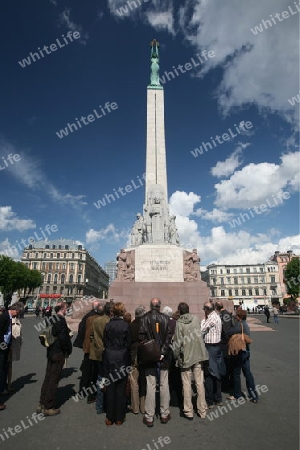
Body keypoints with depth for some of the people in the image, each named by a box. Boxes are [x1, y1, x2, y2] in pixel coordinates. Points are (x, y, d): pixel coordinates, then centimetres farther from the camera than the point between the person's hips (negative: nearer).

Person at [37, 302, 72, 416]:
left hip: (50, 352, 8)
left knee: (48, 378, 19)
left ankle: (42, 404, 30)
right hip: (59, 353, -8)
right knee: (54, 380, 4)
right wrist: (67, 351, -11)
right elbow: (63, 337, -26)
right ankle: (48, 407, 16)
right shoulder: (61, 320, -21)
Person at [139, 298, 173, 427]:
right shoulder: (165, 318, -3)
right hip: (163, 357, 1)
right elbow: (169, 336, -8)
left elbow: (141, 336, -12)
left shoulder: (144, 318, -7)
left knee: (150, 386, 7)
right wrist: (163, 352, -8)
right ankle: (164, 414, 24)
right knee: (164, 385, 14)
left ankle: (149, 417, 15)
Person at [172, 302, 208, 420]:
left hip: (186, 357, -4)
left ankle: (188, 412, 18)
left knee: (187, 385, 9)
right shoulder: (196, 319, -2)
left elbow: (177, 343, -12)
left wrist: (176, 357, -1)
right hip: (199, 356, 4)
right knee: (200, 383, 13)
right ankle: (202, 410, 24)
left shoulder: (179, 324, -15)